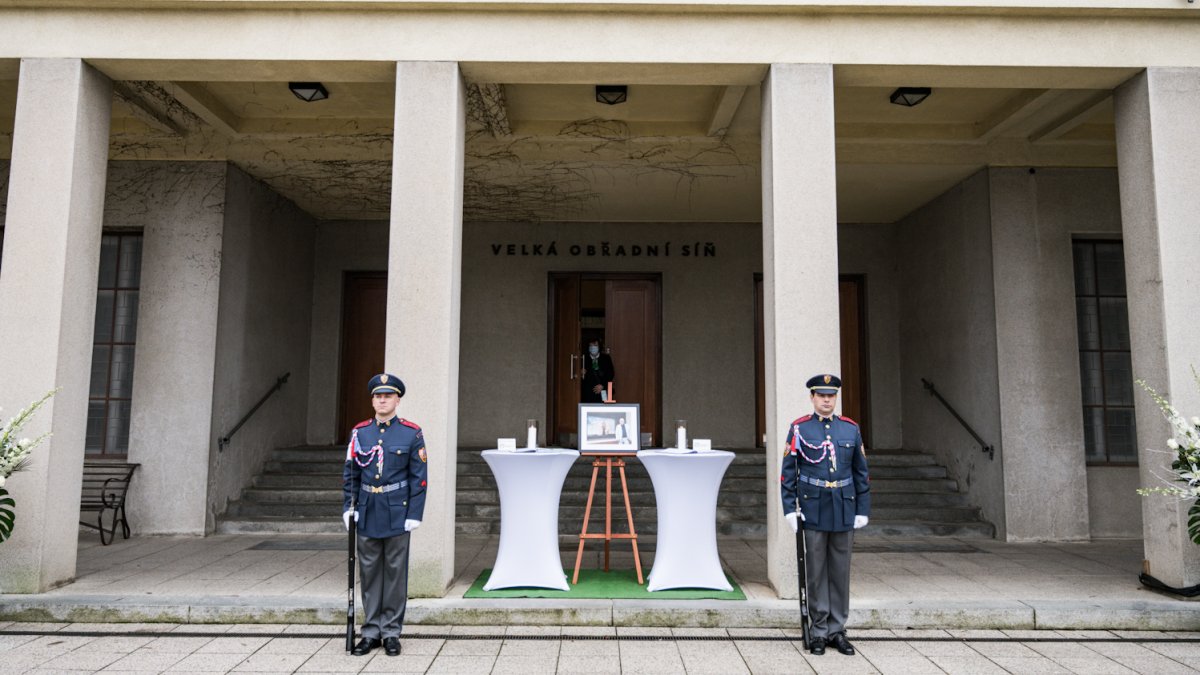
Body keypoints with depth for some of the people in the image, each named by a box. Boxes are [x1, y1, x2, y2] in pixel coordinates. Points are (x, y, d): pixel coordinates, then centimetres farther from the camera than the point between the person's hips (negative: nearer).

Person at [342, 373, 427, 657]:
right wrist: (348, 507, 0)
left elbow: (419, 477, -4)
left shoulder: (412, 433, -3)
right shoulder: (359, 432, 4)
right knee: (369, 574, 9)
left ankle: (391, 632, 17)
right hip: (367, 516, 3)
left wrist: (414, 514, -8)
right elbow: (350, 474, 9)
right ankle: (371, 631, 21)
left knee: (395, 573, 5)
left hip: (397, 515, -2)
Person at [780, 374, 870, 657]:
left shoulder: (851, 428, 6)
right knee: (816, 572, 4)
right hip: (813, 511, -2)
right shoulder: (799, 429, -1)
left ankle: (837, 630, 20)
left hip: (844, 511, 2)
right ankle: (819, 631, 15)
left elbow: (861, 472, 9)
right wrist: (789, 508, -7)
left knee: (841, 572, 9)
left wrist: (863, 510, 5)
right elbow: (788, 472, -1)